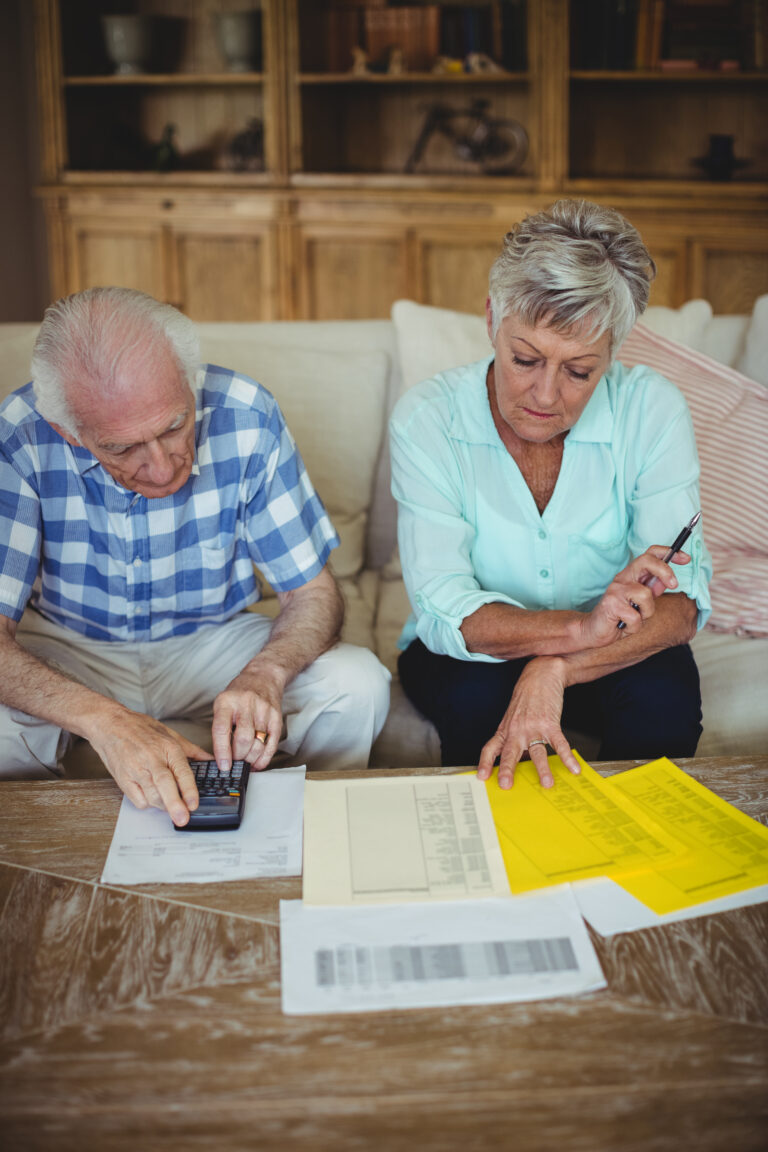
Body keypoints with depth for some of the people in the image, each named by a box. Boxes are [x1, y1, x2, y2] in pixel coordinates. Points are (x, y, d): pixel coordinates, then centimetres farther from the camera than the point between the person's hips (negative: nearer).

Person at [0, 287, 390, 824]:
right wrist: (105, 719, -47)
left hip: (214, 639, 1)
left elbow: (314, 592, -16)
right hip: (67, 646, -1)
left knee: (358, 687, -23)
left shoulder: (246, 417, -23)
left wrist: (263, 675, -38)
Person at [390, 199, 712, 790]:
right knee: (476, 696, -33)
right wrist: (581, 628, -43)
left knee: (665, 695, -29)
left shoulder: (654, 411, -15)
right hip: (467, 655, -1)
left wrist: (555, 668, -39)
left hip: (613, 657, 1)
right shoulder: (426, 419, -18)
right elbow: (442, 608, -25)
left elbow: (682, 602, -21)